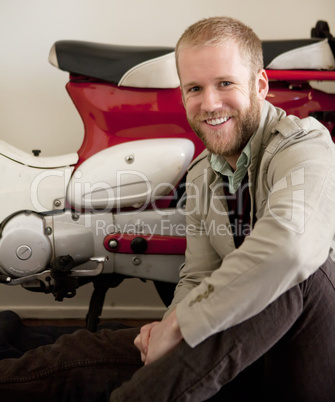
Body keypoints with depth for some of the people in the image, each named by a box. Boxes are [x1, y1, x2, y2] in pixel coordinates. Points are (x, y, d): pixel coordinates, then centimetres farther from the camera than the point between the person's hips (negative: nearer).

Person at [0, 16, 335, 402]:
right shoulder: (201, 175, 6)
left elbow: (290, 243, -39)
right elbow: (197, 277, 8)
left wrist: (179, 325, -29)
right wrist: (168, 325, -15)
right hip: (240, 356, 5)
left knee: (300, 275, -37)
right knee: (81, 357, -7)